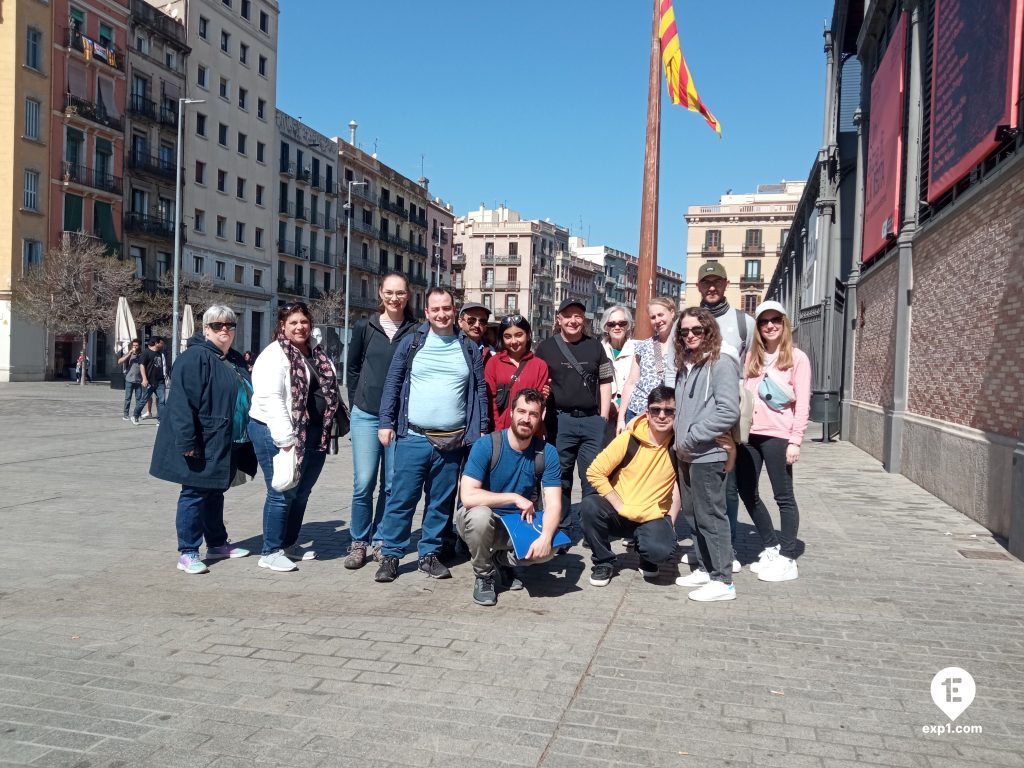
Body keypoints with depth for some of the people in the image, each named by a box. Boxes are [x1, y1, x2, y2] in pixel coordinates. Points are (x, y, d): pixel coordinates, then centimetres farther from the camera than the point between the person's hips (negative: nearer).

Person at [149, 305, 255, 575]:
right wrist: (187, 442, -27)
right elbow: (182, 403, -22)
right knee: (194, 495, -1)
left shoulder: (235, 360, 14)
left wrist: (245, 438, 21)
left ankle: (217, 543, 30)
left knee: (215, 492, 19)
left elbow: (244, 398, 23)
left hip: (225, 445, 9)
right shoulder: (195, 357, -15)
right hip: (202, 445, -9)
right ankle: (188, 553, 7)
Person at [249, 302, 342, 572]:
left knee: (302, 492, 16)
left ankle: (289, 543, 31)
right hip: (279, 433, -8)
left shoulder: (318, 355, 14)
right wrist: (286, 439, -24)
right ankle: (270, 552, 10)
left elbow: (330, 390, 20)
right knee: (282, 493, -2)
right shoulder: (274, 356, -12)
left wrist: (328, 429, 12)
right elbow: (270, 400, -20)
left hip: (313, 435, 8)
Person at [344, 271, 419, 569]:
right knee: (363, 483, -3)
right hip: (366, 415, 0)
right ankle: (359, 543, 11)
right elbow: (353, 369, 11)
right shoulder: (365, 327, 4)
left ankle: (381, 539, 22)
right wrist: (357, 405, 7)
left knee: (391, 485, 6)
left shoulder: (415, 332, 1)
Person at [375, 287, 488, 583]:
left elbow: (481, 390, 9)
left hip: (453, 440, 2)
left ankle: (429, 554, 21)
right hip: (413, 437, -2)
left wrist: (481, 430, 3)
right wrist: (386, 423, -3)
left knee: (441, 502, 9)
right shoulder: (411, 342, 3)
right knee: (402, 499, -1)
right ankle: (390, 556, 10)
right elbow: (393, 383, 4)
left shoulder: (469, 348, 8)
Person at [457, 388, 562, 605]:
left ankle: (503, 560, 8)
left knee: (549, 549, -25)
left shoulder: (547, 453, -9)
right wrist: (514, 498, -26)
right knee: (480, 515, -37)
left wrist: (545, 537, -34)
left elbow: (553, 504, -14)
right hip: (480, 521, -2)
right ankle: (483, 575, -8)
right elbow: (468, 496, -28)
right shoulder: (485, 446, -19)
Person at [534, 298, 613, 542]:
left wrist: (603, 417, 5)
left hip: (592, 421, 1)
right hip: (560, 420, -1)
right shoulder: (546, 347, 6)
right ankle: (563, 528, 15)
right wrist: (541, 419, -2)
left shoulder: (595, 346, 11)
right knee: (560, 477, 5)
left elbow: (605, 381, 13)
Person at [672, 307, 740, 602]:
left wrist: (691, 438, -15)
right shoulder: (684, 365, 14)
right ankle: (707, 568, 27)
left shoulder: (720, 363, -10)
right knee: (693, 514, 15)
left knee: (710, 516, -4)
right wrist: (681, 441, 8)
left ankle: (722, 580, 4)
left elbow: (729, 411, -18)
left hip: (707, 454, -8)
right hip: (686, 455, 8)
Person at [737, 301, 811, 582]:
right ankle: (771, 547, 26)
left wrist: (795, 441, -11)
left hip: (777, 435, -6)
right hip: (749, 433, 6)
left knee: (784, 496, 1)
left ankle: (787, 559, 9)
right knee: (747, 492, 10)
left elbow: (802, 404, -5)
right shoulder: (752, 357, 14)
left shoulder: (796, 358, -1)